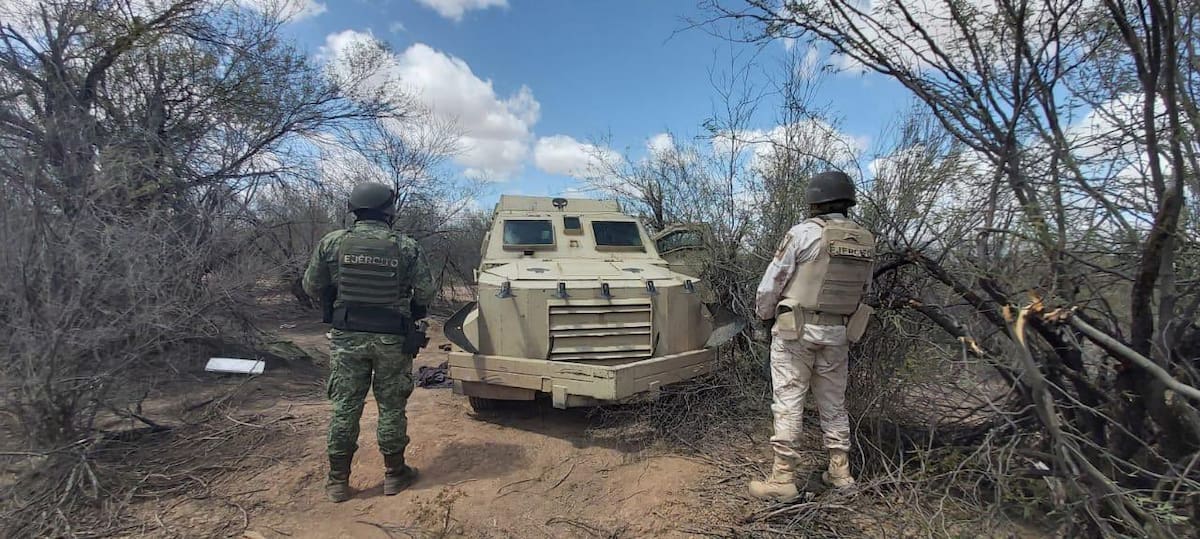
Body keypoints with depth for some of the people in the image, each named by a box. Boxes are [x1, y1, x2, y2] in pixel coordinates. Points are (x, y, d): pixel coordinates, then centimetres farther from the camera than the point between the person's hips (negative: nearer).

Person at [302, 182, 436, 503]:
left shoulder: (332, 242, -3)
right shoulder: (406, 247, -7)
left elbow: (311, 287, 4)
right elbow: (426, 292, -6)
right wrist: (411, 314, 14)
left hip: (347, 337, 2)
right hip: (392, 339, -1)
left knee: (345, 407, 10)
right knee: (391, 407, 10)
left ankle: (338, 481, 19)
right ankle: (394, 474, 22)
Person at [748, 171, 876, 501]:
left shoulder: (804, 233, -12)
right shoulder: (866, 243, 5)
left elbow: (770, 285, -9)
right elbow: (862, 292, 10)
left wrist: (764, 315, 8)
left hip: (795, 329, -5)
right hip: (838, 333, 6)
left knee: (788, 402, -1)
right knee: (834, 403, 17)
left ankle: (783, 479, 3)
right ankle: (840, 472, 26)